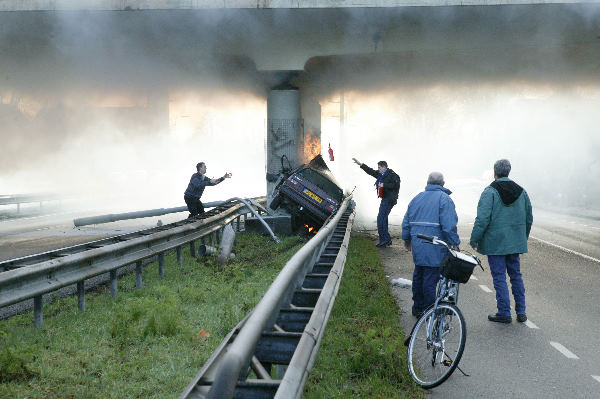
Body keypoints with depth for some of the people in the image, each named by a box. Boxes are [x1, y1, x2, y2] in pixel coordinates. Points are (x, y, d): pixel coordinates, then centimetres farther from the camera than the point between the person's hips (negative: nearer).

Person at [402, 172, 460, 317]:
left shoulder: (417, 198, 15)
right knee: (430, 279, -3)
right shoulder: (444, 198, -6)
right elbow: (449, 225, -16)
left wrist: (407, 240, 32)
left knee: (418, 276, 17)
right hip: (434, 249, -6)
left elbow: (406, 222, 19)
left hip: (417, 246, 7)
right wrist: (454, 242, -8)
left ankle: (417, 308, 27)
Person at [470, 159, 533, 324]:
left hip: (495, 242, -6)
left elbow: (482, 219, -17)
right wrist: (523, 238, 27)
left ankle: (504, 313, 3)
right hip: (515, 242, 6)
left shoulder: (490, 192, -11)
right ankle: (521, 312, 17)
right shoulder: (521, 191, 8)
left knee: (499, 277, 0)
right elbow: (529, 219, 15)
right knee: (516, 275, 13)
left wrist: (474, 239, -8)